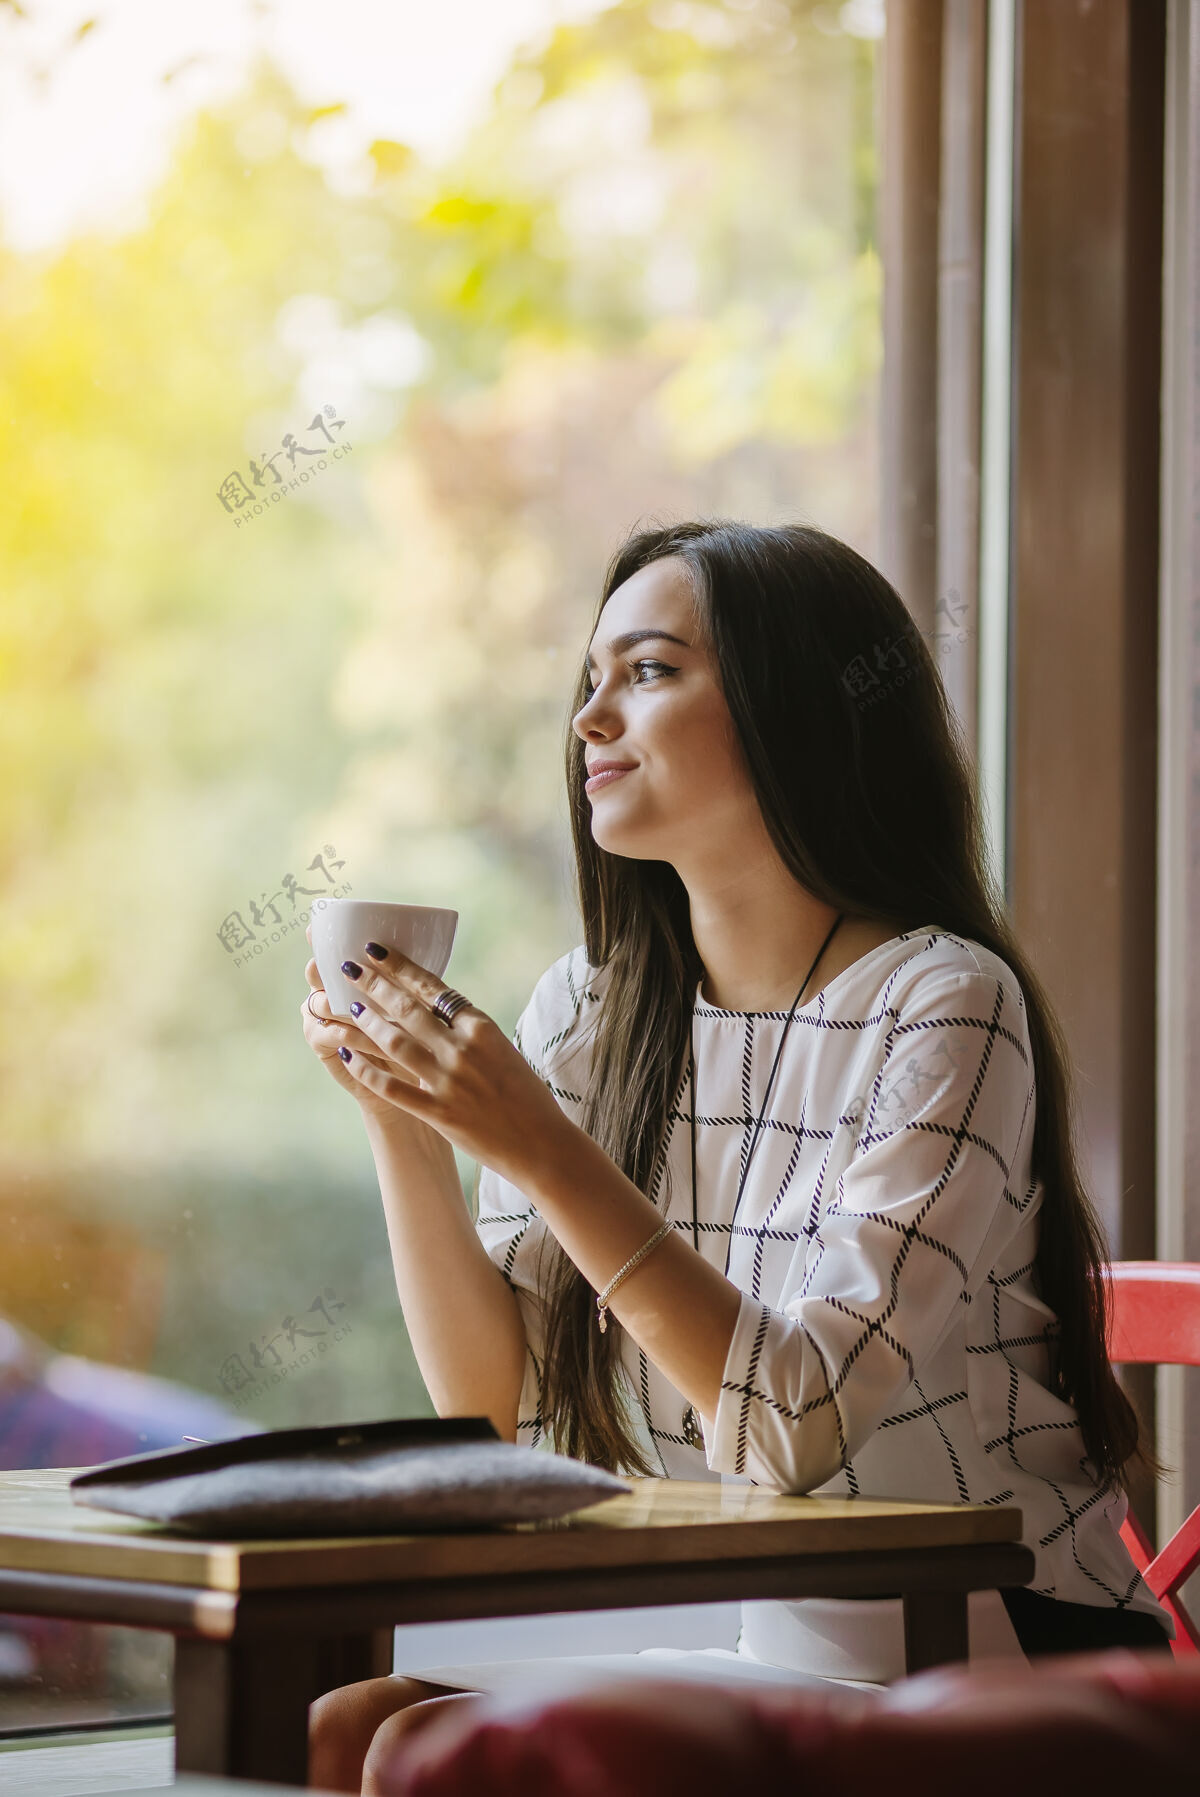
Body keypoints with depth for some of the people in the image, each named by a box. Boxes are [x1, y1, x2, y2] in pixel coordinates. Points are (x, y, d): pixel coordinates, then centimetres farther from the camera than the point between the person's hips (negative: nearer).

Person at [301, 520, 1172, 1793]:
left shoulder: (943, 1008, -13)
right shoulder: (587, 1010, 5)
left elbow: (802, 1429, -21)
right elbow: (496, 1410, 1)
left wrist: (542, 1153, -26)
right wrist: (402, 1121, -10)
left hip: (997, 1664, -5)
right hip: (754, 1652, 5)